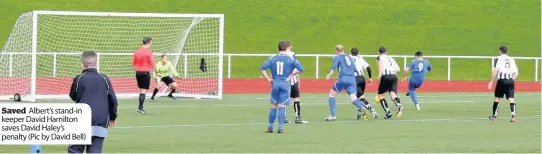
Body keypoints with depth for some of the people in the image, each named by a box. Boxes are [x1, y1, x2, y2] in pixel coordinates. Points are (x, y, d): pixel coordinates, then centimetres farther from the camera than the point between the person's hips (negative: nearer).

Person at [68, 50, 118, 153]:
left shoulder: (78, 79, -2)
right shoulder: (105, 79, 5)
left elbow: (73, 96, 14)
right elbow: (113, 100, 10)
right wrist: (113, 117, 25)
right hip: (101, 121, 2)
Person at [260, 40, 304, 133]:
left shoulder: (272, 59, 5)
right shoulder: (290, 59, -2)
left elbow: (262, 68, -2)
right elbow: (300, 69, -11)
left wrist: (268, 79, 2)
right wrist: (290, 75, -2)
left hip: (275, 84, 2)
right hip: (285, 84, -2)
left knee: (273, 106, 11)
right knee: (282, 106, -1)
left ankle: (270, 127, 13)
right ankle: (280, 127, -5)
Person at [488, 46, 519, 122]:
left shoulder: (498, 59, 3)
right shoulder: (512, 59, 16)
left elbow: (495, 70, -9)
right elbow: (516, 73, 11)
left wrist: (491, 81, -6)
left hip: (502, 80, -3)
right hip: (510, 80, 3)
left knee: (497, 98, 9)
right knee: (511, 99, 0)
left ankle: (494, 116, 16)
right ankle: (513, 116, -12)